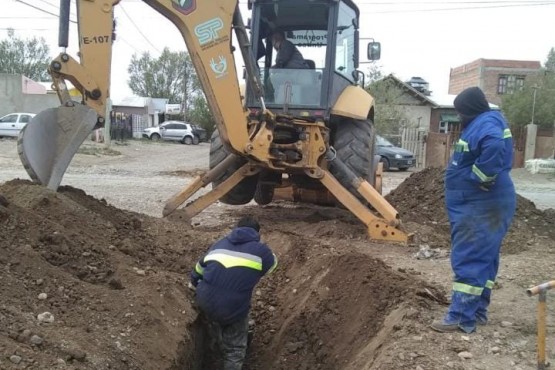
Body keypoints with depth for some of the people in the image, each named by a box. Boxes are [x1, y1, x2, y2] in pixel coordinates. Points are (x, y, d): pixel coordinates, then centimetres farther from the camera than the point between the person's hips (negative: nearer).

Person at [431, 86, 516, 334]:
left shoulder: (486, 123, -17)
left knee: (470, 259, -9)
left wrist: (479, 177, -28)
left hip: (481, 206, -11)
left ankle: (462, 317, -5)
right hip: (480, 204, 11)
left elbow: (495, 147, -38)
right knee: (482, 258, 14)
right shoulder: (482, 123, 16)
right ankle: (477, 311, 23)